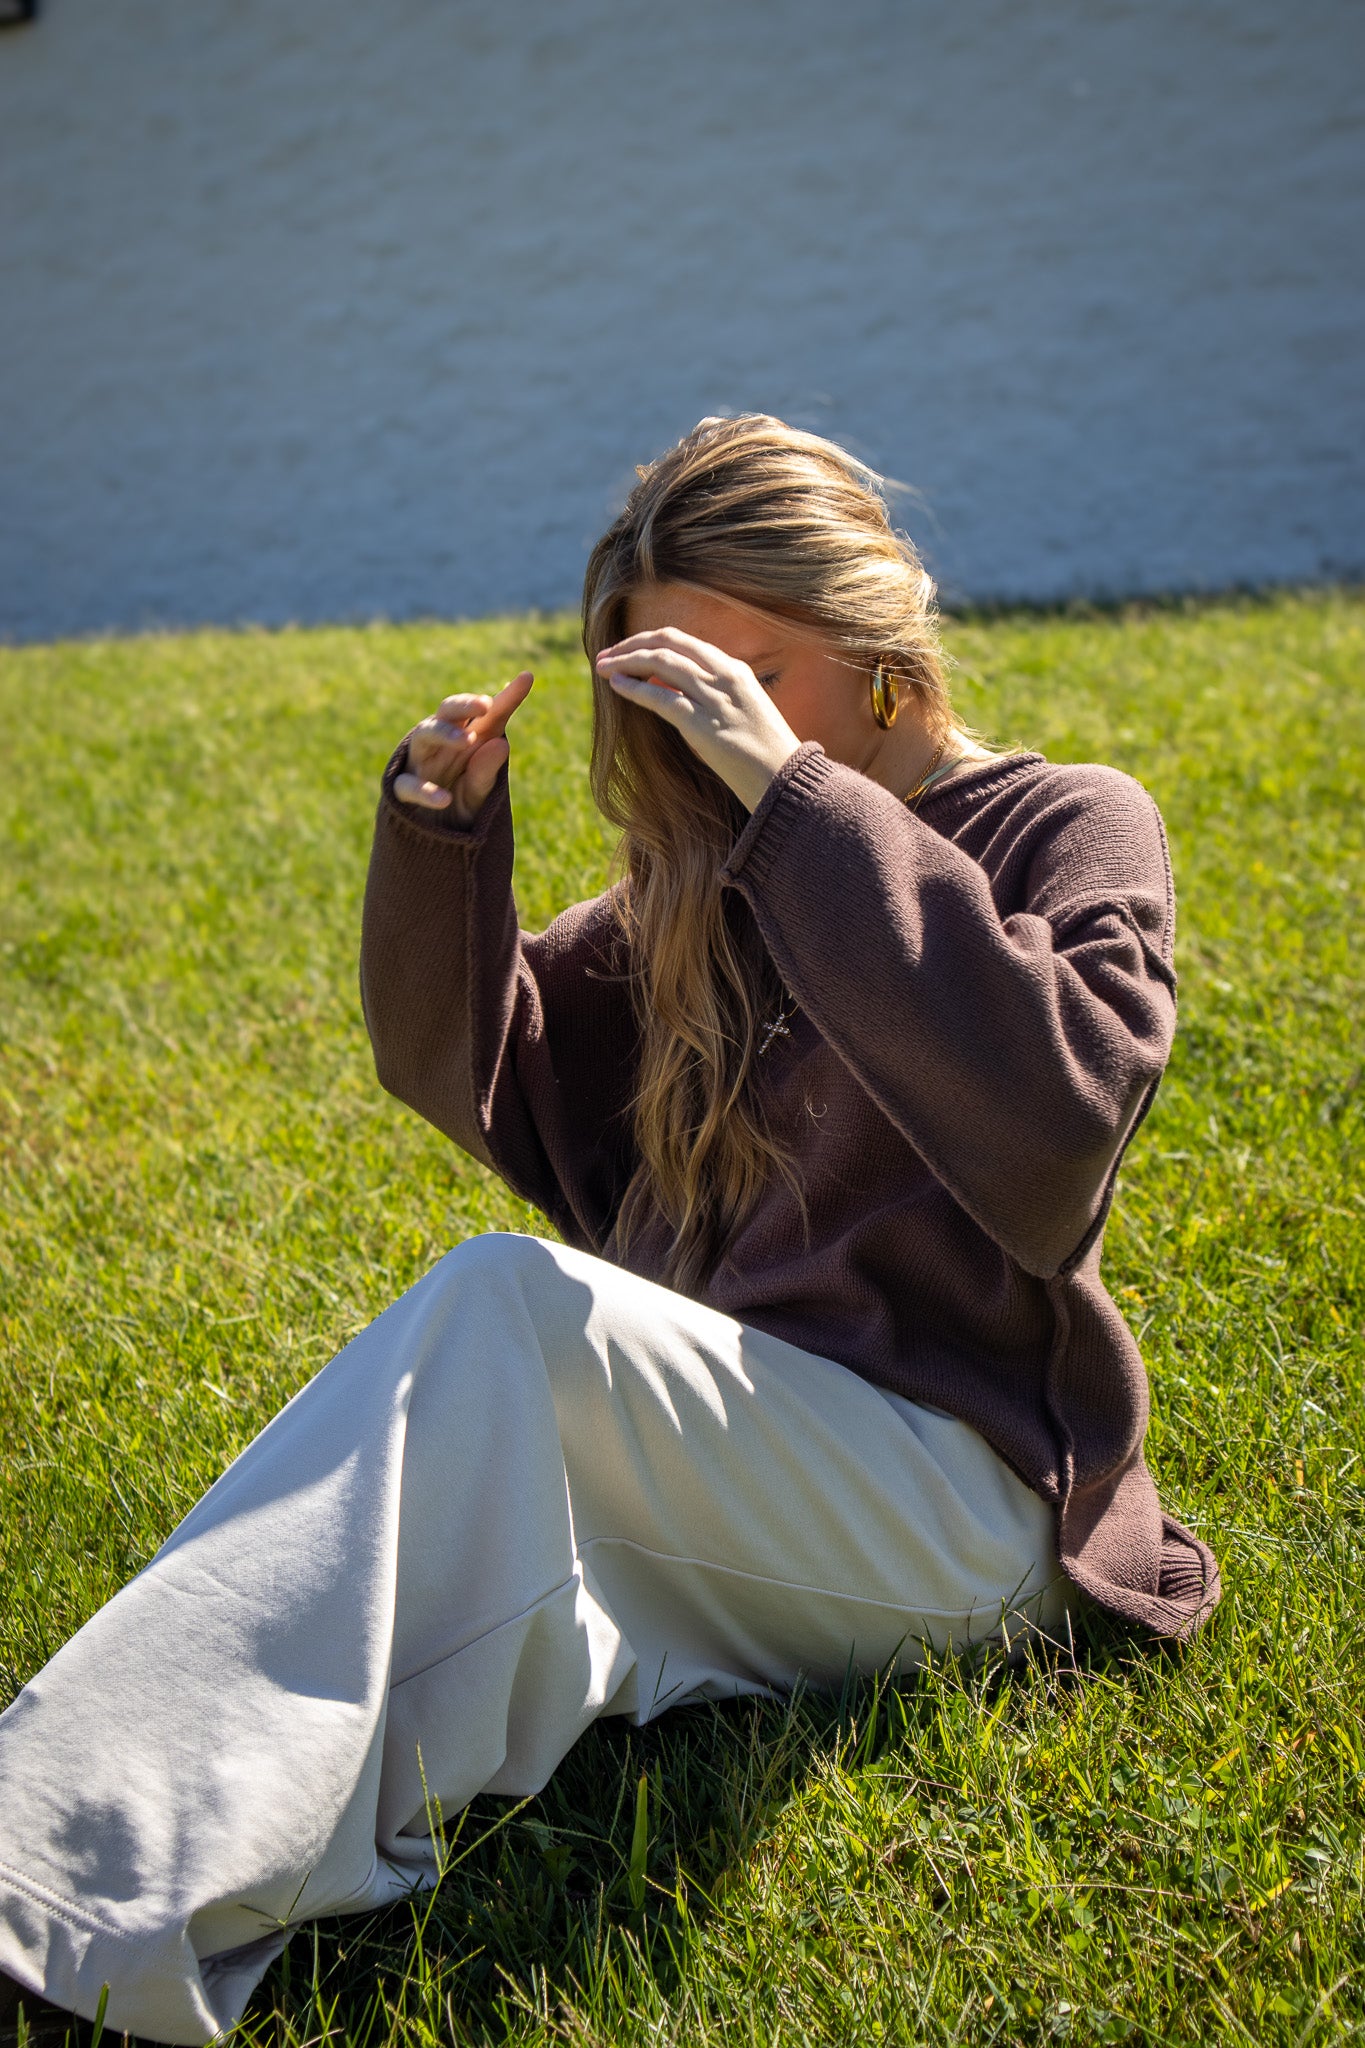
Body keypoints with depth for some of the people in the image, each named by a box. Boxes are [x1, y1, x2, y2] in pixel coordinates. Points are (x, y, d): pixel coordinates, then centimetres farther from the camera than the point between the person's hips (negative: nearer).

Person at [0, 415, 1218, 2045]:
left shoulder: (1066, 831, -1)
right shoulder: (706, 886, 15)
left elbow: (1053, 1117, -23)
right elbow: (471, 1069, 19)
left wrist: (801, 796, -24)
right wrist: (444, 824, 1)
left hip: (957, 1503, -6)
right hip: (714, 1490, 6)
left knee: (511, 1300, -29)